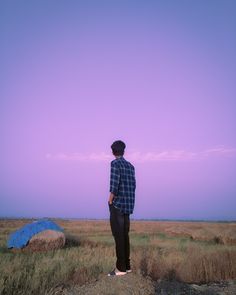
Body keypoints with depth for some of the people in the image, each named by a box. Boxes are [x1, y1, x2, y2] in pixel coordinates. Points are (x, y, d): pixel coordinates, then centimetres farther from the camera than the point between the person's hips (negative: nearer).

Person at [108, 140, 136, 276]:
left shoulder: (115, 163, -9)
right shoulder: (130, 166, 13)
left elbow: (114, 184, -19)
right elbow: (133, 185, 13)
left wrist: (110, 200, -7)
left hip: (117, 205, -7)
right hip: (128, 205, 7)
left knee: (118, 236, -1)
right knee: (125, 235, 13)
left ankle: (121, 268, 5)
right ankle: (127, 265, 20)